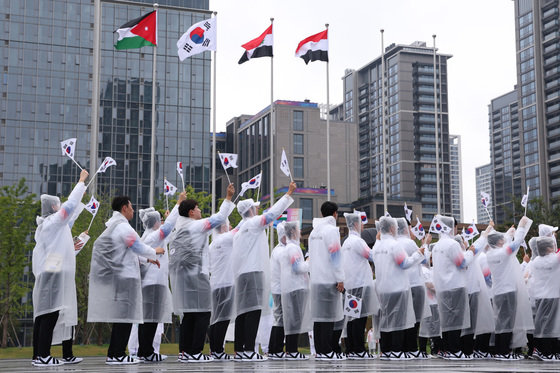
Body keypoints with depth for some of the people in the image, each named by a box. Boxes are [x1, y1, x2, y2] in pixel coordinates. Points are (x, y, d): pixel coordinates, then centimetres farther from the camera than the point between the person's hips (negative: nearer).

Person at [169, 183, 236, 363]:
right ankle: (195, 352, -10)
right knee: (203, 313, -6)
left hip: (180, 274, 8)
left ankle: (184, 351, 8)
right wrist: (228, 198, 2)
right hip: (195, 274, -8)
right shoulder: (197, 226, -6)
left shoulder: (180, 228, 17)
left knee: (189, 314, 10)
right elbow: (220, 217, -5)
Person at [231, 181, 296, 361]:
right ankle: (249, 350, -19)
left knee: (243, 312, 6)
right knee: (253, 311, -13)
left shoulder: (241, 229, 23)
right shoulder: (252, 223, -2)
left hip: (242, 274, 9)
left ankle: (239, 350, 5)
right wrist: (289, 193, -1)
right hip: (253, 272, -9)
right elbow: (273, 213, -6)